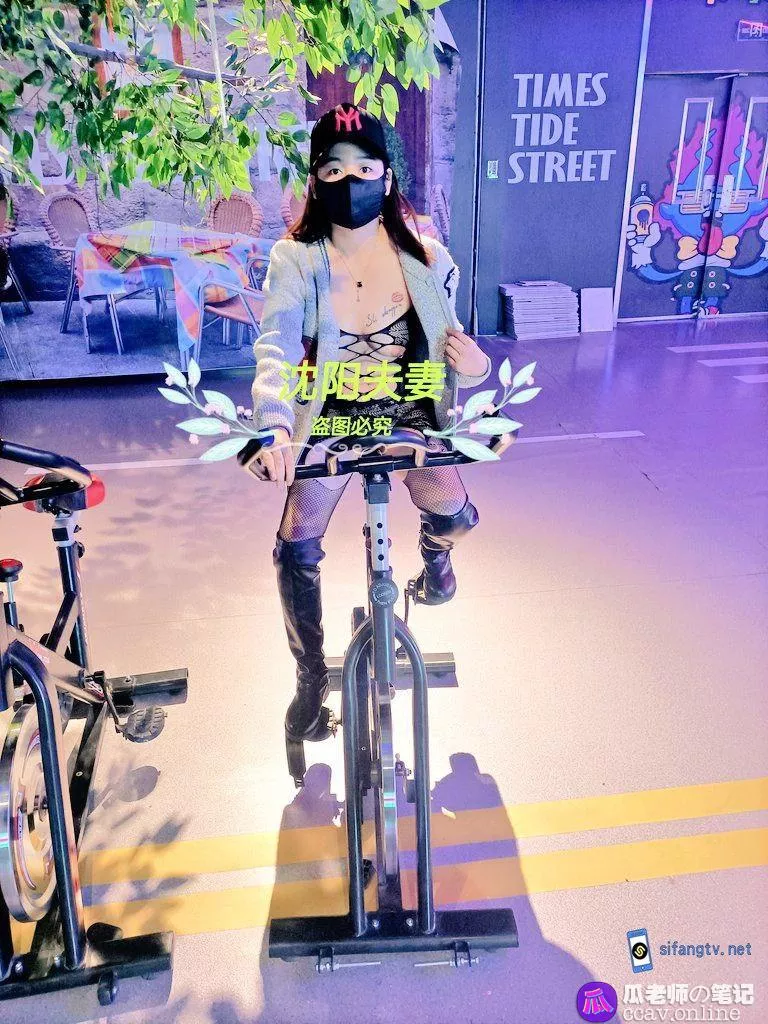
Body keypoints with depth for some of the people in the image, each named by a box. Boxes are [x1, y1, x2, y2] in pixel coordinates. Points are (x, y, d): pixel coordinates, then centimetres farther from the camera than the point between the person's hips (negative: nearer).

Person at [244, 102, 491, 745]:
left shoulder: (425, 258, -11)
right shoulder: (295, 260, -17)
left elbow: (450, 343, -2)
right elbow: (275, 351, -30)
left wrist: (474, 366, -27)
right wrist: (275, 431, -49)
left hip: (408, 415, 1)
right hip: (329, 420, -1)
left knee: (456, 517, -11)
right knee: (297, 552, -5)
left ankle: (433, 550, 32)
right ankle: (311, 678, 20)